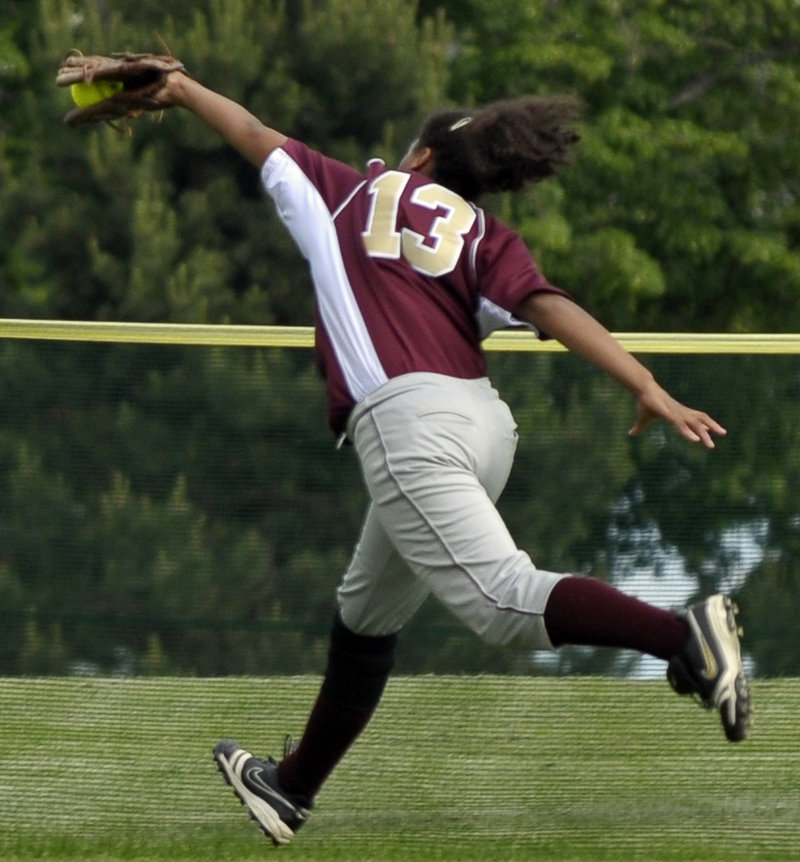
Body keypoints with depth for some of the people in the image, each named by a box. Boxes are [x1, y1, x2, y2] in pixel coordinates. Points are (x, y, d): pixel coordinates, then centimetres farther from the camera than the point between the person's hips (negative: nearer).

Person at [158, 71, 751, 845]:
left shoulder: (355, 194, 19)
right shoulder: (484, 237, 21)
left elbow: (253, 133, 32)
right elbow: (548, 308, 3)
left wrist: (183, 90, 50)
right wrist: (646, 388, -9)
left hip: (404, 420, -6)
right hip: (485, 424, 6)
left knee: (505, 600, -23)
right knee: (365, 614, 23)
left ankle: (683, 633, -45)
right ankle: (293, 787, 36)